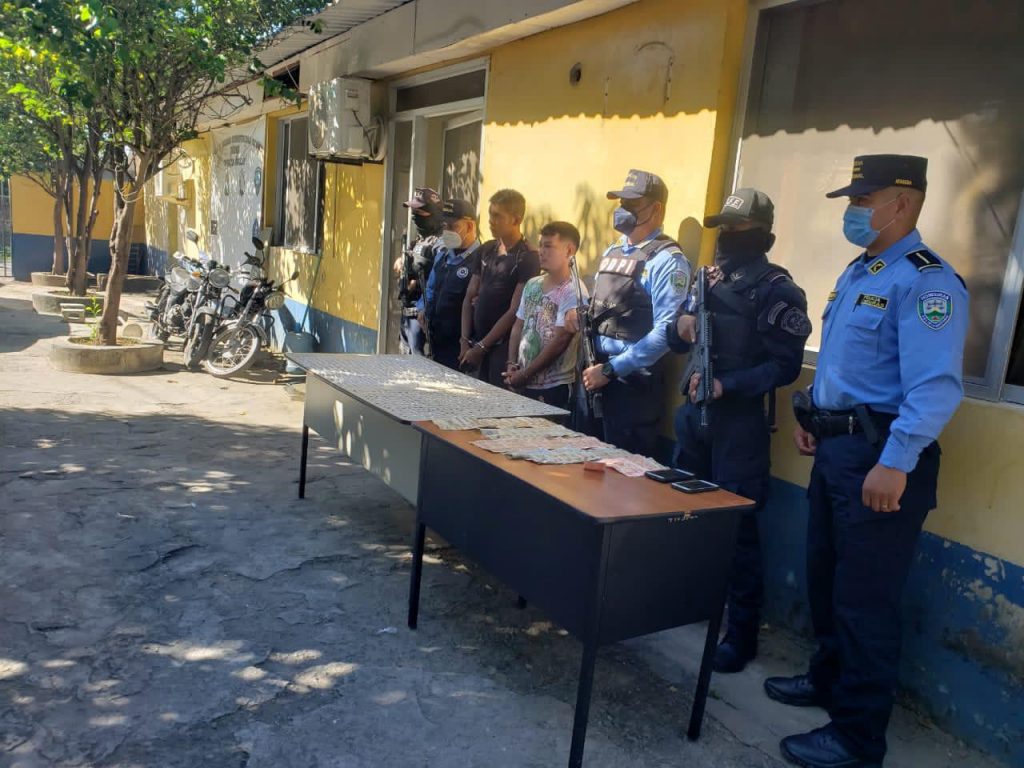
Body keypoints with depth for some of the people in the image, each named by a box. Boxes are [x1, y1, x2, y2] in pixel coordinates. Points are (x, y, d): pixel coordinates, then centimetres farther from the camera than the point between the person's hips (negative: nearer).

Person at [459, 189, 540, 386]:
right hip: (477, 343, 6)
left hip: (504, 347, -6)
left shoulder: (527, 258, -11)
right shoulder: (486, 250, 10)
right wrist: (465, 341, 2)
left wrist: (481, 347, -12)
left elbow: (514, 312, -14)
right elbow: (470, 298, 12)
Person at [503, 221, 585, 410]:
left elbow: (559, 341, -16)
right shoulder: (532, 284, 9)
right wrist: (512, 364, 1)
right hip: (524, 384, 6)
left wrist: (524, 375, -13)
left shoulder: (573, 292, -12)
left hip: (554, 388, -6)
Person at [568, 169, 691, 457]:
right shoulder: (611, 252, 14)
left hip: (634, 380, -8)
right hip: (596, 371, 8)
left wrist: (611, 369, -20)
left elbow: (666, 332, -21)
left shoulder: (667, 260, -12)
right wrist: (580, 314, 1)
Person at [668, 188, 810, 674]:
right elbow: (676, 339, 16)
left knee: (737, 524, -2)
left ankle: (742, 633, 10)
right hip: (694, 411, 7)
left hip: (739, 421, -7)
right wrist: (682, 326, -6)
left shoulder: (776, 290, -10)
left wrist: (725, 385, -24)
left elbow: (785, 366, -15)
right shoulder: (708, 277, 12)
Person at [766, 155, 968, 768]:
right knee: (825, 575, 21)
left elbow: (935, 387, -26)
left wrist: (894, 463, -31)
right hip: (837, 445, 10)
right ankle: (830, 679, 41)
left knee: (865, 596, 0)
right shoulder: (858, 273, 14)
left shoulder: (926, 282, -17)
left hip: (879, 454, -10)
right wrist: (812, 416, 20)